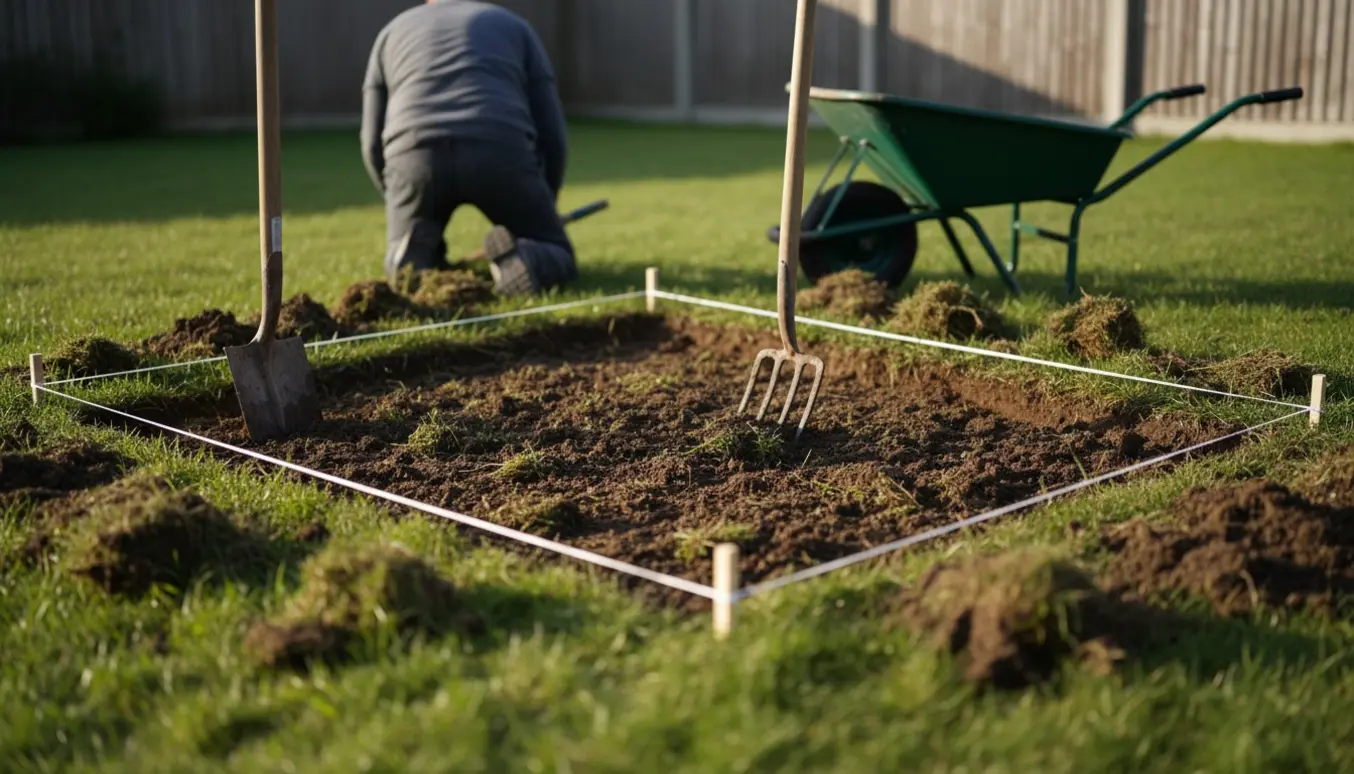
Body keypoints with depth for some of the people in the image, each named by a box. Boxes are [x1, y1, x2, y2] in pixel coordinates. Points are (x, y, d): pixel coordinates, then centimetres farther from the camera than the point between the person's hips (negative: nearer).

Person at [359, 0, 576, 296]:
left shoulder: (393, 33, 30)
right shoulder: (515, 27, 29)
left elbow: (374, 144, 24)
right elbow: (551, 132, 21)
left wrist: (406, 210, 38)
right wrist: (546, 205, 36)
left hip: (416, 155, 1)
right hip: (499, 153, -1)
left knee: (404, 264, 28)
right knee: (557, 259, 18)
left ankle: (417, 262, -8)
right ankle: (519, 259, -17)